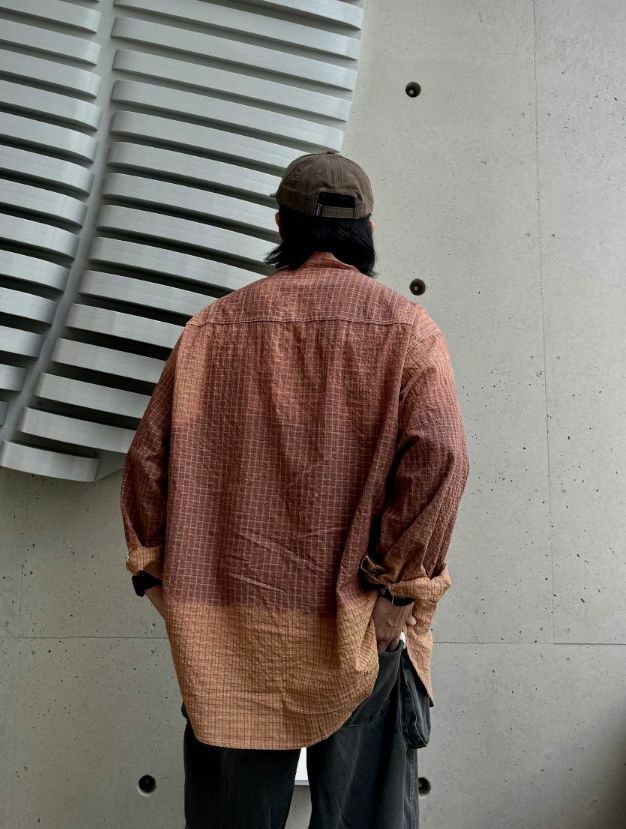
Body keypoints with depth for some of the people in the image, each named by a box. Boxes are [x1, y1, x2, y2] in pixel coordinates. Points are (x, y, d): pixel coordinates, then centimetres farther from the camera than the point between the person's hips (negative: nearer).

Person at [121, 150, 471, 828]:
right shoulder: (406, 329, -4)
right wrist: (398, 591, -9)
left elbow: (149, 459, 1)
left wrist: (156, 572, 10)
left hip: (226, 638, 3)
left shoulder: (211, 327, 3)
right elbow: (438, 458, -17)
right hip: (353, 636, -2)